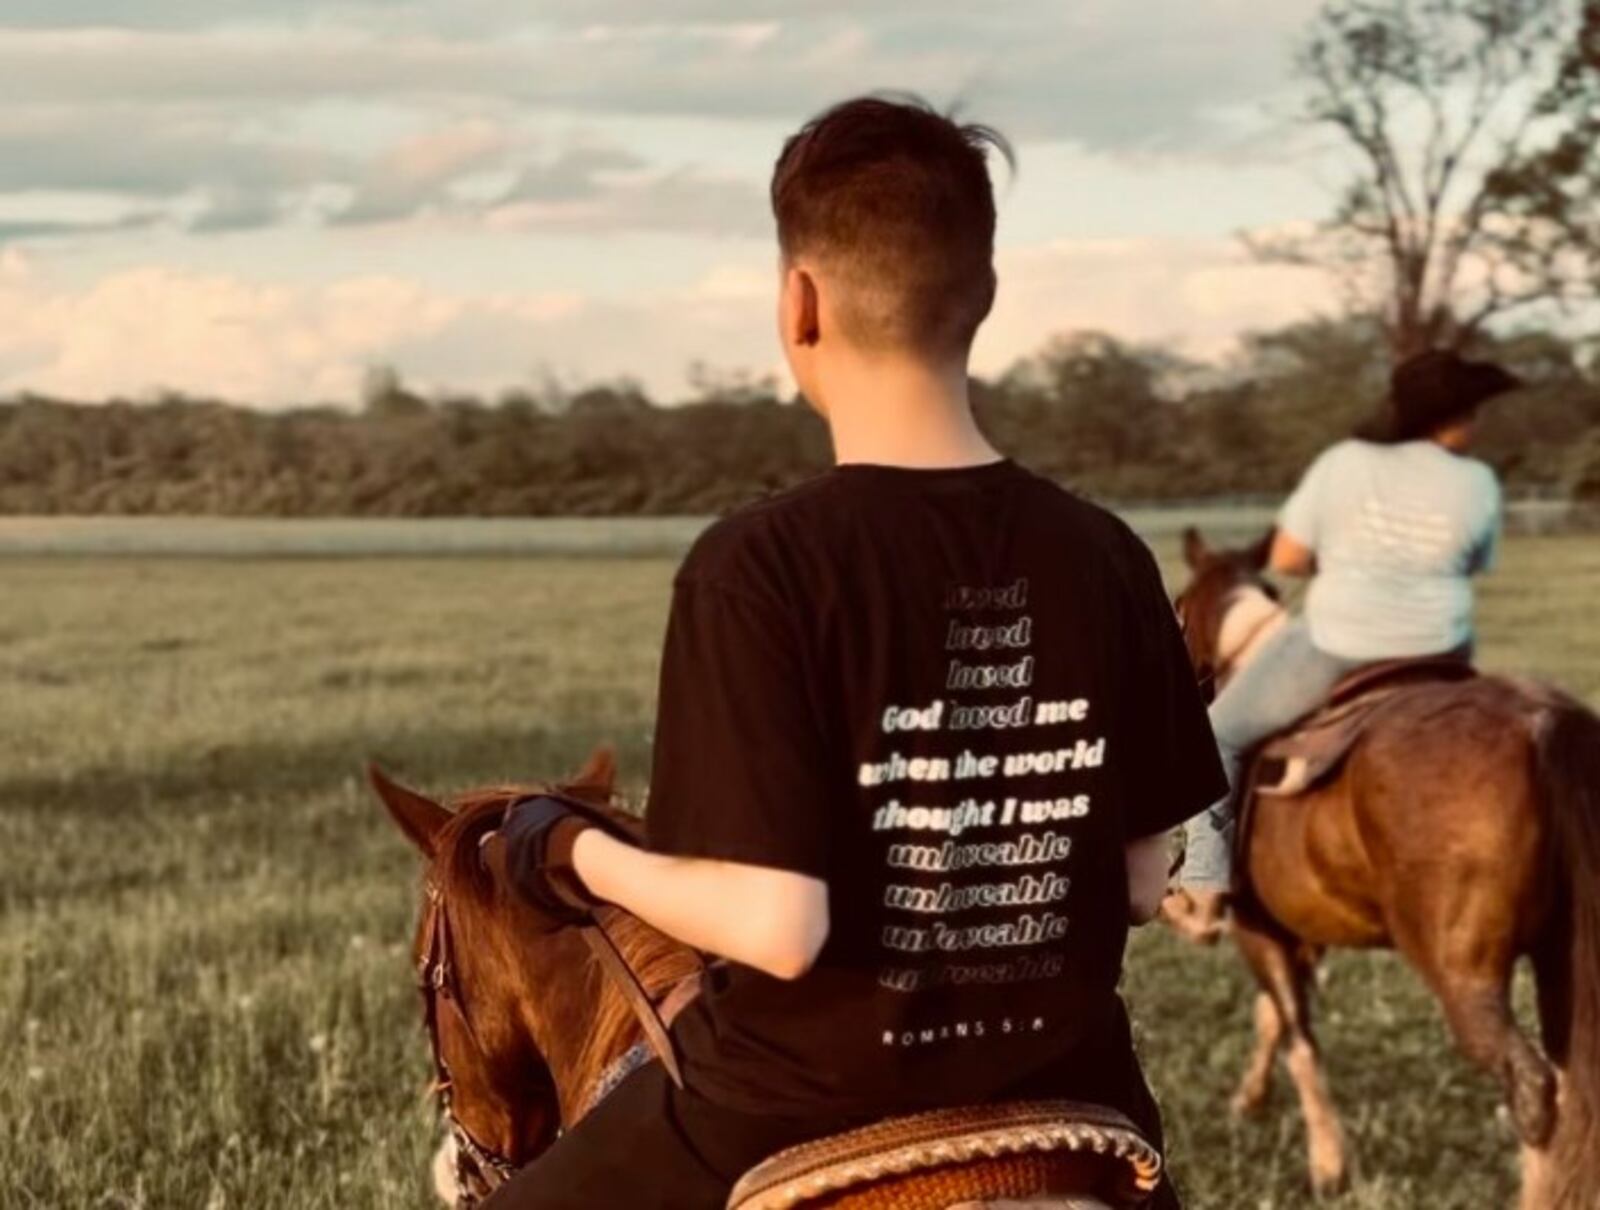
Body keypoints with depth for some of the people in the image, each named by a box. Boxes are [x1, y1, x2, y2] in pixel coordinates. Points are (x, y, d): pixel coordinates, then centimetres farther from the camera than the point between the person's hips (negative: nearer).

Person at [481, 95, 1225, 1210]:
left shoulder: (760, 566, -20)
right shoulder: (1104, 560, -6)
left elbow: (778, 928, -23)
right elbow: (1142, 885, 1)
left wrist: (579, 858, -6)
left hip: (801, 1114, -4)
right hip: (1060, 1086, 4)